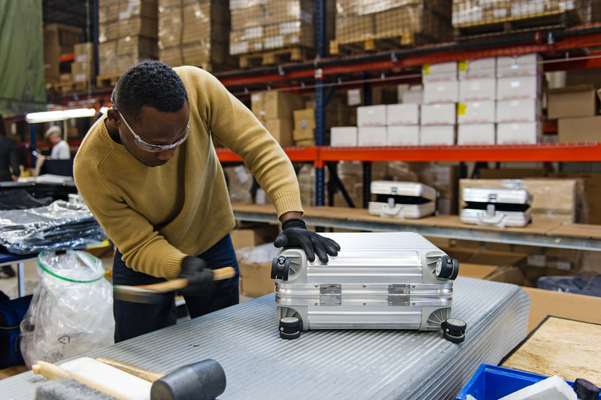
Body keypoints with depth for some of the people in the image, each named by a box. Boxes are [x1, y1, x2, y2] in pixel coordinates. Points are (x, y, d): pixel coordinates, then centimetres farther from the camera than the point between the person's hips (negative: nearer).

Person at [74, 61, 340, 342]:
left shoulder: (198, 87, -30)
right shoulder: (92, 168, -30)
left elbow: (261, 149, -25)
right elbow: (139, 246, -21)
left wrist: (292, 221, -37)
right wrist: (183, 265, -41)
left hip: (212, 244, 2)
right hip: (144, 262, -1)